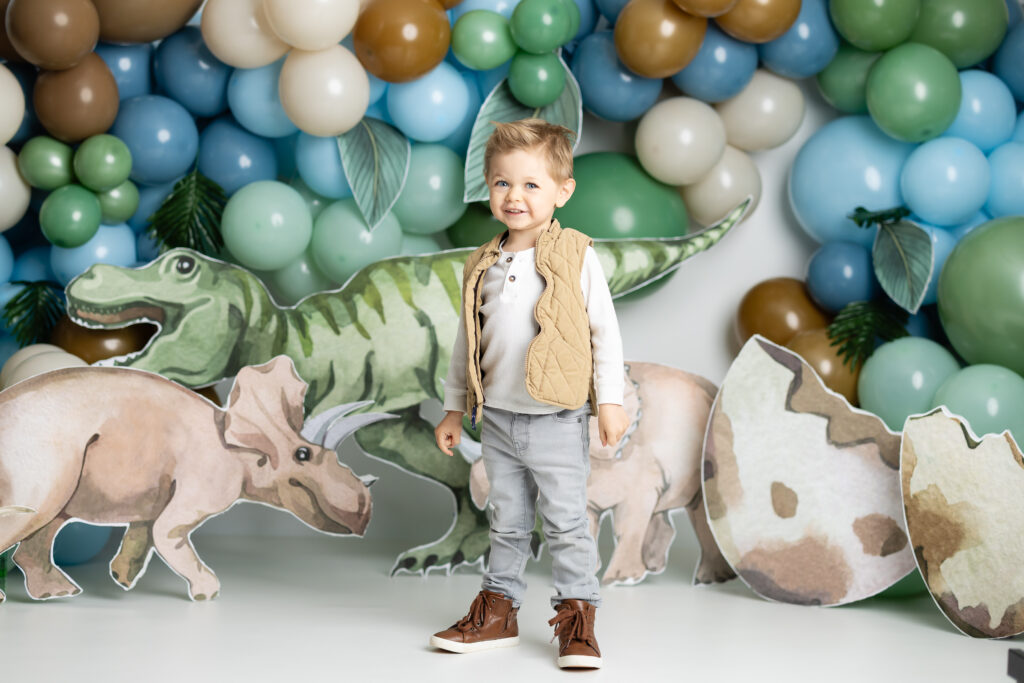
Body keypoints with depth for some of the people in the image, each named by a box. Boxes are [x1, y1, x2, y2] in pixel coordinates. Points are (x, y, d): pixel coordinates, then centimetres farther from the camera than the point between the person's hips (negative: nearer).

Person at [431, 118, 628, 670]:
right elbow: (467, 341, 14)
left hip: (557, 419, -4)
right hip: (497, 418, 4)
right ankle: (498, 610, 25)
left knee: (566, 521, 1)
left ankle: (577, 615, 10)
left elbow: (605, 331, -4)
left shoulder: (575, 258, -6)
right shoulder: (482, 266, 7)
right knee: (506, 522, 14)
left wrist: (611, 401, -8)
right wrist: (453, 408, 15)